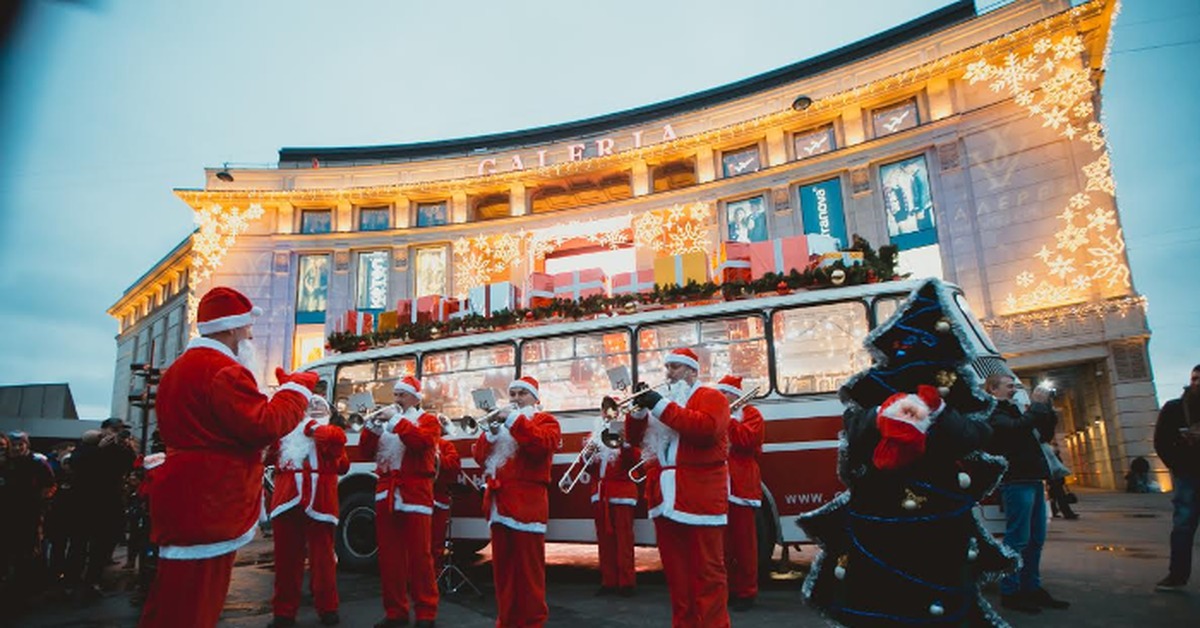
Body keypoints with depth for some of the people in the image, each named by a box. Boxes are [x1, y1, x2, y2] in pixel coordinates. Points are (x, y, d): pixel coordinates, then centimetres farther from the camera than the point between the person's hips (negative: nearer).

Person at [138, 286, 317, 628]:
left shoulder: (178, 370, 19)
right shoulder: (224, 370, -16)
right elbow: (266, 425, -24)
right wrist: (297, 386, -11)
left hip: (186, 504, 11)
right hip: (209, 505, -11)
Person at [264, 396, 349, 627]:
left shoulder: (331, 431, 13)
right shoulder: (286, 431, 21)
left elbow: (338, 438, -10)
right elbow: (267, 455, 13)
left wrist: (312, 426, -2)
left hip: (319, 501, -2)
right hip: (287, 499, 2)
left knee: (322, 556, 2)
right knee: (286, 557, 7)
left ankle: (327, 608, 13)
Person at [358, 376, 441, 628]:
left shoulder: (428, 420, 5)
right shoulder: (387, 419, 18)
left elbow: (421, 441, -17)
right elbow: (366, 450, 9)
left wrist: (396, 419, -15)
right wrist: (373, 424, -5)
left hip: (414, 493, -5)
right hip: (386, 493, 5)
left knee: (419, 554, -3)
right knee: (389, 554, 7)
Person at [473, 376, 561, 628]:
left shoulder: (545, 420, 5)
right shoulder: (502, 421, 23)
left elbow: (543, 444, -18)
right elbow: (480, 456, 13)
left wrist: (514, 420, -19)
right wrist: (491, 434, -5)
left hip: (527, 503, -6)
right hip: (499, 503, 6)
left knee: (529, 567, -3)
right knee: (502, 567, 10)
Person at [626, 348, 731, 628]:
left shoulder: (711, 397, 2)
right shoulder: (663, 401, 20)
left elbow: (706, 427, -19)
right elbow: (633, 437, 15)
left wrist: (661, 406, -18)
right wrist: (639, 408, -5)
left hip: (699, 499, -6)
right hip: (666, 499, 6)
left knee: (707, 571, -1)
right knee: (675, 571, 11)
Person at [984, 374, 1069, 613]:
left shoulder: (1014, 411, 23)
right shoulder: (992, 414, -6)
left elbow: (1045, 430, 25)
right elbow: (1017, 428, -23)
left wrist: (1046, 405, 11)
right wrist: (1037, 404, -11)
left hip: (1033, 479, 10)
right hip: (1016, 482, -9)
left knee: (1036, 538, 12)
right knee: (1018, 539, -7)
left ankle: (1031, 588, 21)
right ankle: (1010, 592, -1)